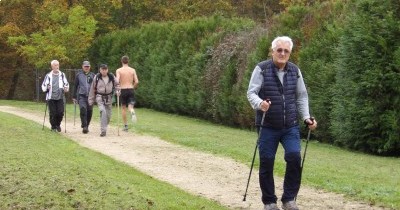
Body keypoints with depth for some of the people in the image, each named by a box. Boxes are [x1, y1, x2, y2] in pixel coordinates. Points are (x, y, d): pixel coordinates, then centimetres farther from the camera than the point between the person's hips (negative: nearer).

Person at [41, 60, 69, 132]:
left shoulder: (62, 75, 9)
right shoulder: (48, 76, 6)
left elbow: (66, 84, 15)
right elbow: (43, 86, 8)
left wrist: (66, 88, -6)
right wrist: (46, 88, -14)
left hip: (60, 97, 1)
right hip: (51, 97, -1)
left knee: (60, 112, -5)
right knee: (53, 113, -1)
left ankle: (58, 125, 19)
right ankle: (53, 127, 15)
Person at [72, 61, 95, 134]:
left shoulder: (92, 75, 10)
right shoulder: (79, 75, 8)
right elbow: (75, 86, 12)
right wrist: (74, 97, 11)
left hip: (90, 96, 2)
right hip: (81, 95, -2)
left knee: (89, 111, 3)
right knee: (83, 109, -19)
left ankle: (86, 126, 21)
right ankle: (84, 126, -18)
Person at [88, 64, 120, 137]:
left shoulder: (112, 77, -1)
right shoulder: (96, 78, -6)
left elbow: (117, 84, 15)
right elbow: (92, 89, 1)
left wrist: (117, 90, -6)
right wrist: (91, 101, 3)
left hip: (109, 98, 3)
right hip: (100, 97, -3)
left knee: (108, 115, 8)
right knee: (103, 111, -23)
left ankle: (104, 127, 33)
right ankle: (103, 130, -26)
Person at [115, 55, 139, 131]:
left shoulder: (119, 70, -2)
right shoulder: (133, 70, 4)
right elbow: (136, 82, -1)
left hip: (123, 90, -1)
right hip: (131, 90, 1)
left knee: (123, 107, 12)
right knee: (130, 106, 1)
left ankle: (125, 126, 14)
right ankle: (132, 112, -37)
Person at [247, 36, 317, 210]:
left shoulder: (295, 71, 7)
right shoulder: (262, 69, -5)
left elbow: (302, 96, 13)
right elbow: (251, 93, -9)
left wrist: (306, 117, 1)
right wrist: (260, 104, -30)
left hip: (291, 126, 2)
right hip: (267, 126, -2)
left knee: (294, 157, -13)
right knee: (266, 163, 1)